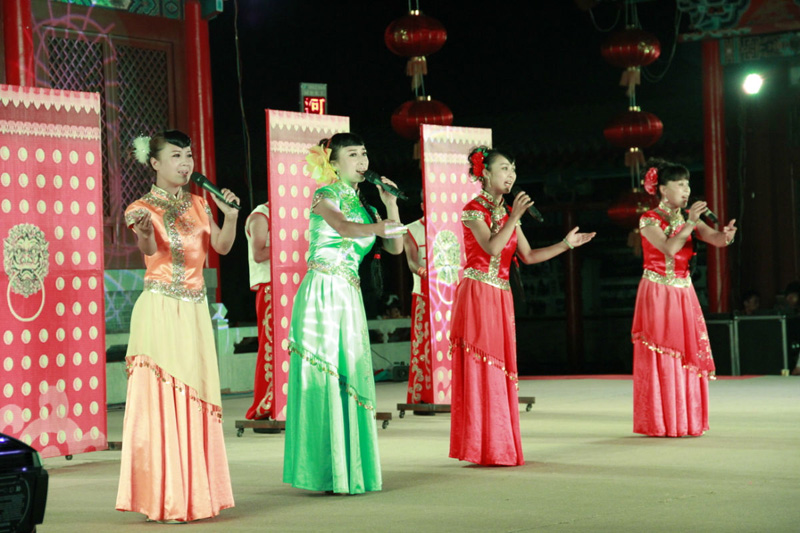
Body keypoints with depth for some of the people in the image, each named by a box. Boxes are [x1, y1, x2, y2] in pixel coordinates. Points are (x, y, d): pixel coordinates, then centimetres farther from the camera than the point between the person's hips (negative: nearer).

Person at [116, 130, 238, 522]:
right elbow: (149, 249, -22)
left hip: (195, 310, 6)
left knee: (196, 400, 7)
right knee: (162, 399, -6)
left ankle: (194, 493, 14)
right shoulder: (142, 208, -4)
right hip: (160, 309, -5)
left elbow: (222, 246, 2)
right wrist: (145, 233, -45)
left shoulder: (198, 205, 13)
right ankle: (163, 499, -2)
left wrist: (230, 215, -16)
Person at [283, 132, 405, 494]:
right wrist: (377, 227, -43)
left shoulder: (362, 203, 20)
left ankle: (349, 470, 9)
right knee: (324, 379, -8)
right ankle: (327, 472, -6)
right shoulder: (325, 195, -1)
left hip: (349, 297, 7)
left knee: (351, 378, 4)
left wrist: (391, 205, 5)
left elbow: (395, 247, 15)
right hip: (322, 293, -7)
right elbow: (342, 226, -24)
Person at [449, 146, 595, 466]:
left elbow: (528, 256, 15)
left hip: (501, 297, 7)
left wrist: (566, 244, 10)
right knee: (480, 370, -7)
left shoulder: (507, 213, 16)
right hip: (477, 295, -7)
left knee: (500, 371, 7)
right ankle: (482, 448, -4)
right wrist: (515, 217, -19)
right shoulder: (474, 209, -6)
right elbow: (492, 248, -20)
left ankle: (498, 446, 11)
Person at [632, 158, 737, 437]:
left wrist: (726, 234, -27)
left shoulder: (688, 218, 10)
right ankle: (661, 422, 1)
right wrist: (690, 223, -21)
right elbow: (669, 248, -21)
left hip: (684, 294, 6)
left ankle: (686, 420, 11)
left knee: (690, 355, 4)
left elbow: (715, 238, -5)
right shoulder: (649, 220, -6)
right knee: (660, 359, -5)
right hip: (657, 295, -6)